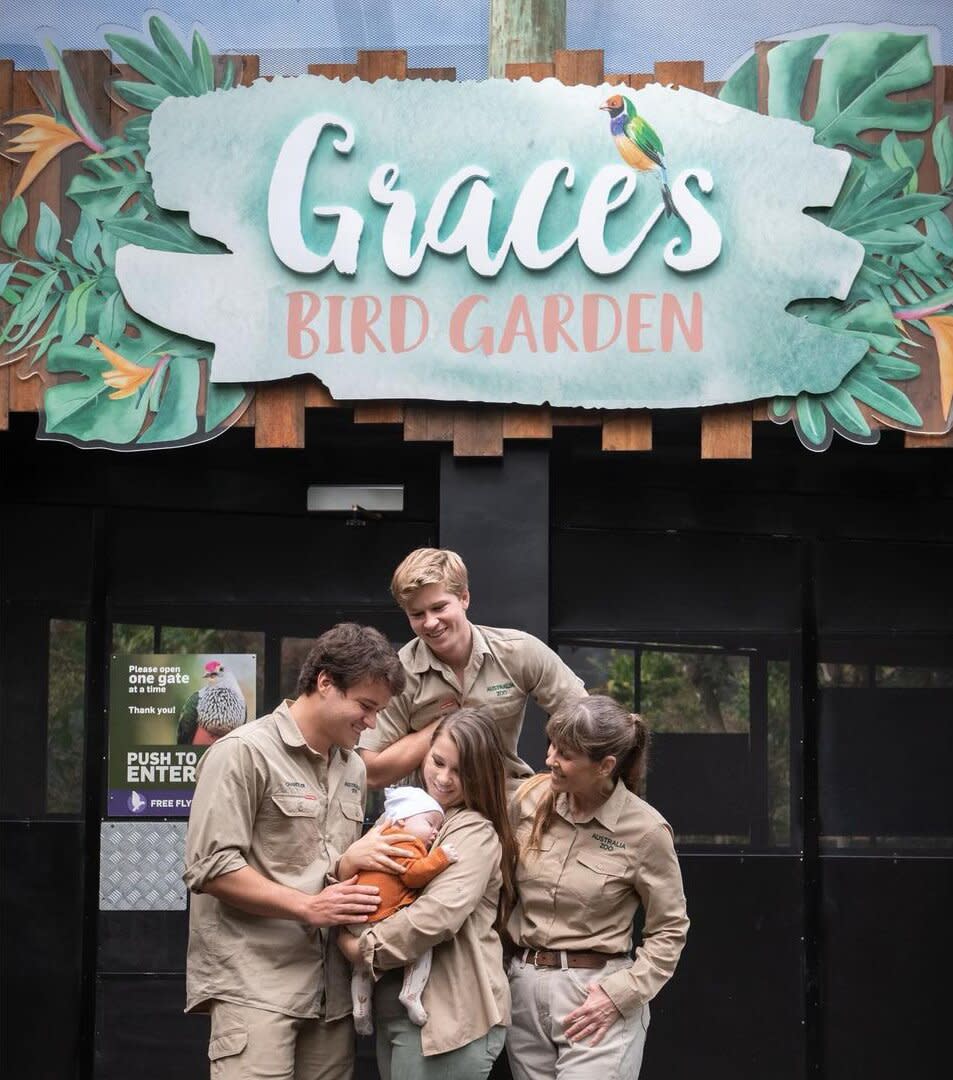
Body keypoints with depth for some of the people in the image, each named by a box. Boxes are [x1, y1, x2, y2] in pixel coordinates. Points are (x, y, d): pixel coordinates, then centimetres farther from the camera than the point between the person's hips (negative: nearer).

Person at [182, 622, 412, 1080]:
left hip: (331, 989, 7)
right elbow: (211, 869, -12)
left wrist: (354, 861, 2)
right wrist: (310, 907, -13)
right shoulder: (244, 751, -7)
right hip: (255, 985, -7)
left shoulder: (353, 768, 17)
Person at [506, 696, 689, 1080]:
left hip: (595, 996, -5)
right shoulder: (530, 799, -2)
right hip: (524, 989, 5)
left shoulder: (645, 829, -11)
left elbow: (669, 930, -3)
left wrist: (620, 994, -12)